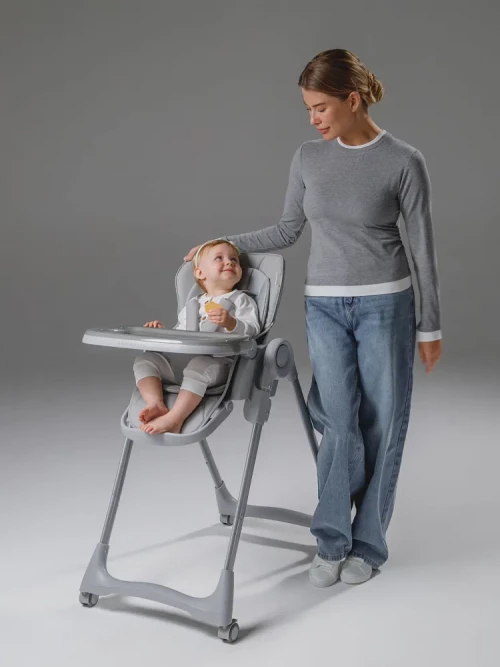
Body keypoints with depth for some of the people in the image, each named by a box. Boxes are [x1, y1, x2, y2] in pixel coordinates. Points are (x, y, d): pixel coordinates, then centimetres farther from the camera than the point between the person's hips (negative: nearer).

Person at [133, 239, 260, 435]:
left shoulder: (241, 300, 12)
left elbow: (252, 330, -4)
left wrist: (230, 322, -22)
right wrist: (163, 331, 14)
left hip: (217, 362, -6)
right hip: (179, 360, 6)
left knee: (199, 366, -39)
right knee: (144, 359, -11)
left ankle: (173, 418, -39)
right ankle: (157, 404, -29)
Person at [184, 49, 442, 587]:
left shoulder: (403, 162, -8)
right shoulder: (308, 159, 3)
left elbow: (422, 247, -3)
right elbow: (289, 230, 15)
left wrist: (430, 326, -1)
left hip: (384, 304, -2)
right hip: (324, 306, 2)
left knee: (381, 424, 4)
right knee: (341, 424, -4)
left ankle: (367, 543, 20)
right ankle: (332, 540, 13)